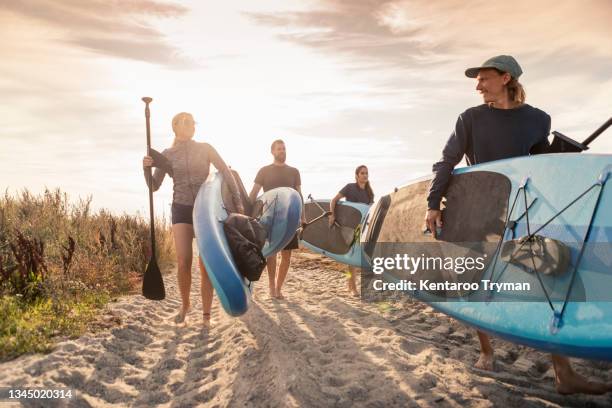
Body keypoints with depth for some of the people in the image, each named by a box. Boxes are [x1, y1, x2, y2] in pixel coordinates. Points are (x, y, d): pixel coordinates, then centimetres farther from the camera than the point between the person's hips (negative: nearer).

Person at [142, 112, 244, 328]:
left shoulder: (205, 149, 0)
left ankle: (206, 316, 6)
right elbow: (154, 186, 5)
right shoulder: (167, 154, 4)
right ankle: (185, 304, 15)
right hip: (181, 210, 1)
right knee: (183, 261, -12)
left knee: (206, 263, -5)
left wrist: (238, 202, -5)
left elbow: (226, 174, 0)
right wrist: (146, 168, -15)